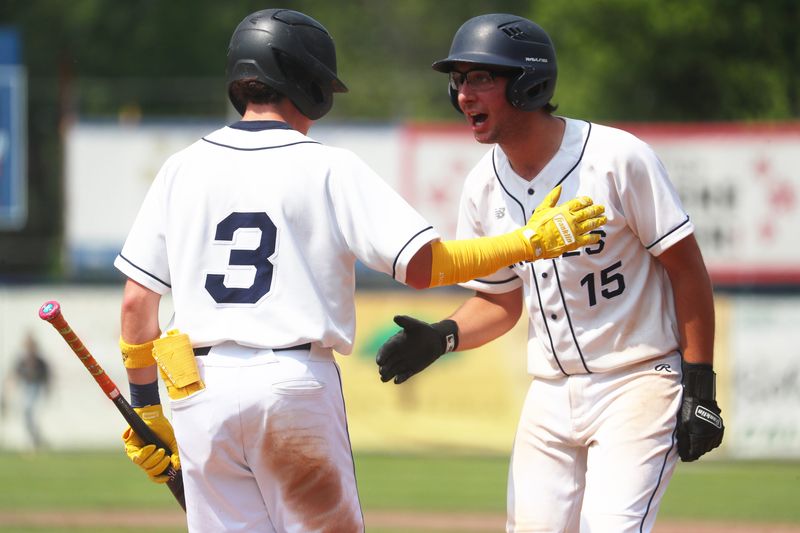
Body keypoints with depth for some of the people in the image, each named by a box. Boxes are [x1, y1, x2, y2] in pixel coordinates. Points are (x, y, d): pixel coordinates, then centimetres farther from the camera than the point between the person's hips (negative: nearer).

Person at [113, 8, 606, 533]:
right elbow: (423, 266, -8)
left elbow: (137, 300, 6)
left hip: (197, 391, 3)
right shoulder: (330, 168, -1)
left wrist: (146, 409, 15)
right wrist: (531, 241, 3)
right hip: (295, 384, -3)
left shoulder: (182, 169, 8)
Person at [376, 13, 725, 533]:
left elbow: (687, 269, -11)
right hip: (551, 396, 6)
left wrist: (700, 387, -14)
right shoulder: (484, 187, 3)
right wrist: (439, 338, -6)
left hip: (640, 383, -6)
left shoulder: (619, 158, -15)